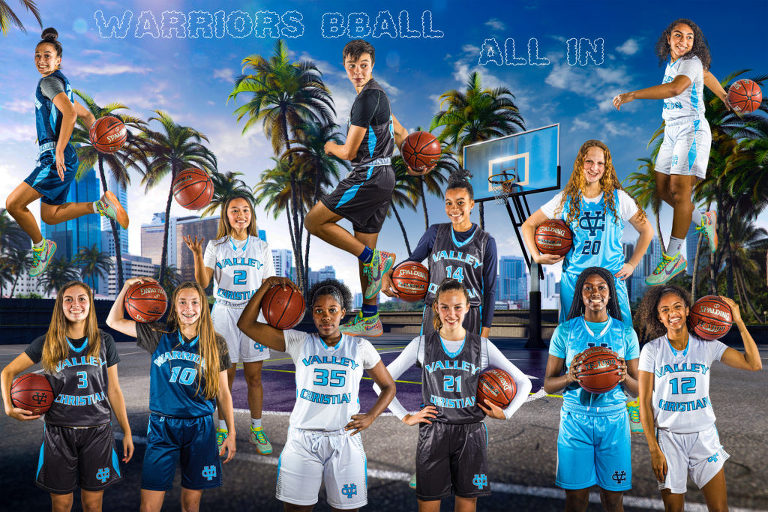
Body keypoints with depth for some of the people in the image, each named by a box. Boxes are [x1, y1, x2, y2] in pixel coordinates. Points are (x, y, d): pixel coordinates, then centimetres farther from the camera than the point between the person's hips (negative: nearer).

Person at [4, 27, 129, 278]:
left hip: (57, 160, -11)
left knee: (14, 203, -13)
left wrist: (59, 151, -28)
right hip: (58, 161, 11)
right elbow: (87, 115, 30)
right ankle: (101, 205, 11)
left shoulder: (49, 81, -9)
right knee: (50, 216, 17)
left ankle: (40, 246, 5)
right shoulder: (61, 84, 21)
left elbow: (70, 112, -27)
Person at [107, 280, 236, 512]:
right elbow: (114, 321, 8)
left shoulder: (216, 344, 2)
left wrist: (231, 433, 5)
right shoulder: (159, 336, 2)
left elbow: (223, 392, 7)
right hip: (162, 426, 0)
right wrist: (127, 286, -1)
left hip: (199, 429, 0)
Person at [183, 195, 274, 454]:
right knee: (225, 375, 3)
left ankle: (257, 429, 15)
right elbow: (202, 282, -8)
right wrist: (197, 254, -22)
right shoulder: (216, 246, 4)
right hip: (224, 313, -1)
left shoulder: (262, 247, 7)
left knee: (254, 376, 4)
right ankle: (223, 428, 17)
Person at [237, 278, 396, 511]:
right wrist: (267, 284, -9)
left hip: (345, 441, 1)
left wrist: (370, 416, -1)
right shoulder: (299, 342, 3)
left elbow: (389, 386, 15)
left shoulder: (360, 347, 5)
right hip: (302, 440, 0)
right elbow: (246, 324, -2)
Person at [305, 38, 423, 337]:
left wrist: (330, 147, 7)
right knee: (364, 249, 11)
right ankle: (370, 320, 16)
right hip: (383, 178, 10)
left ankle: (374, 259, -7)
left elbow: (349, 152, -12)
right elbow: (401, 134, 30)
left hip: (370, 176, -10)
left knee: (314, 221, -4)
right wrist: (411, 163, 35)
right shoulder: (378, 94, 18)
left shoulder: (367, 97, -14)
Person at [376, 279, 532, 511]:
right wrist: (405, 417, 0)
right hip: (433, 434, 0)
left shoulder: (482, 346, 2)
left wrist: (506, 413, 1)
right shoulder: (422, 344, 1)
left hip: (470, 434, 1)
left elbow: (523, 382, 11)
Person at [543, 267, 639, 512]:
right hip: (576, 419, -1)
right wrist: (569, 377, -18)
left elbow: (637, 390, 8)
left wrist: (624, 377, -14)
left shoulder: (626, 333, 6)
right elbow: (548, 384, 3)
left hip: (614, 420, 1)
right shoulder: (565, 331, 2)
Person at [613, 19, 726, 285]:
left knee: (679, 190, -14)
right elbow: (706, 74, 32)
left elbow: (675, 88, -34)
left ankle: (673, 258, -13)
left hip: (692, 130, -9)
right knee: (662, 190, 7)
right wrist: (725, 98, 43)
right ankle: (704, 220, 29)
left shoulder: (691, 62, -12)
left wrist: (632, 95, -37)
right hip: (672, 131, 9)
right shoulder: (672, 61, 15)